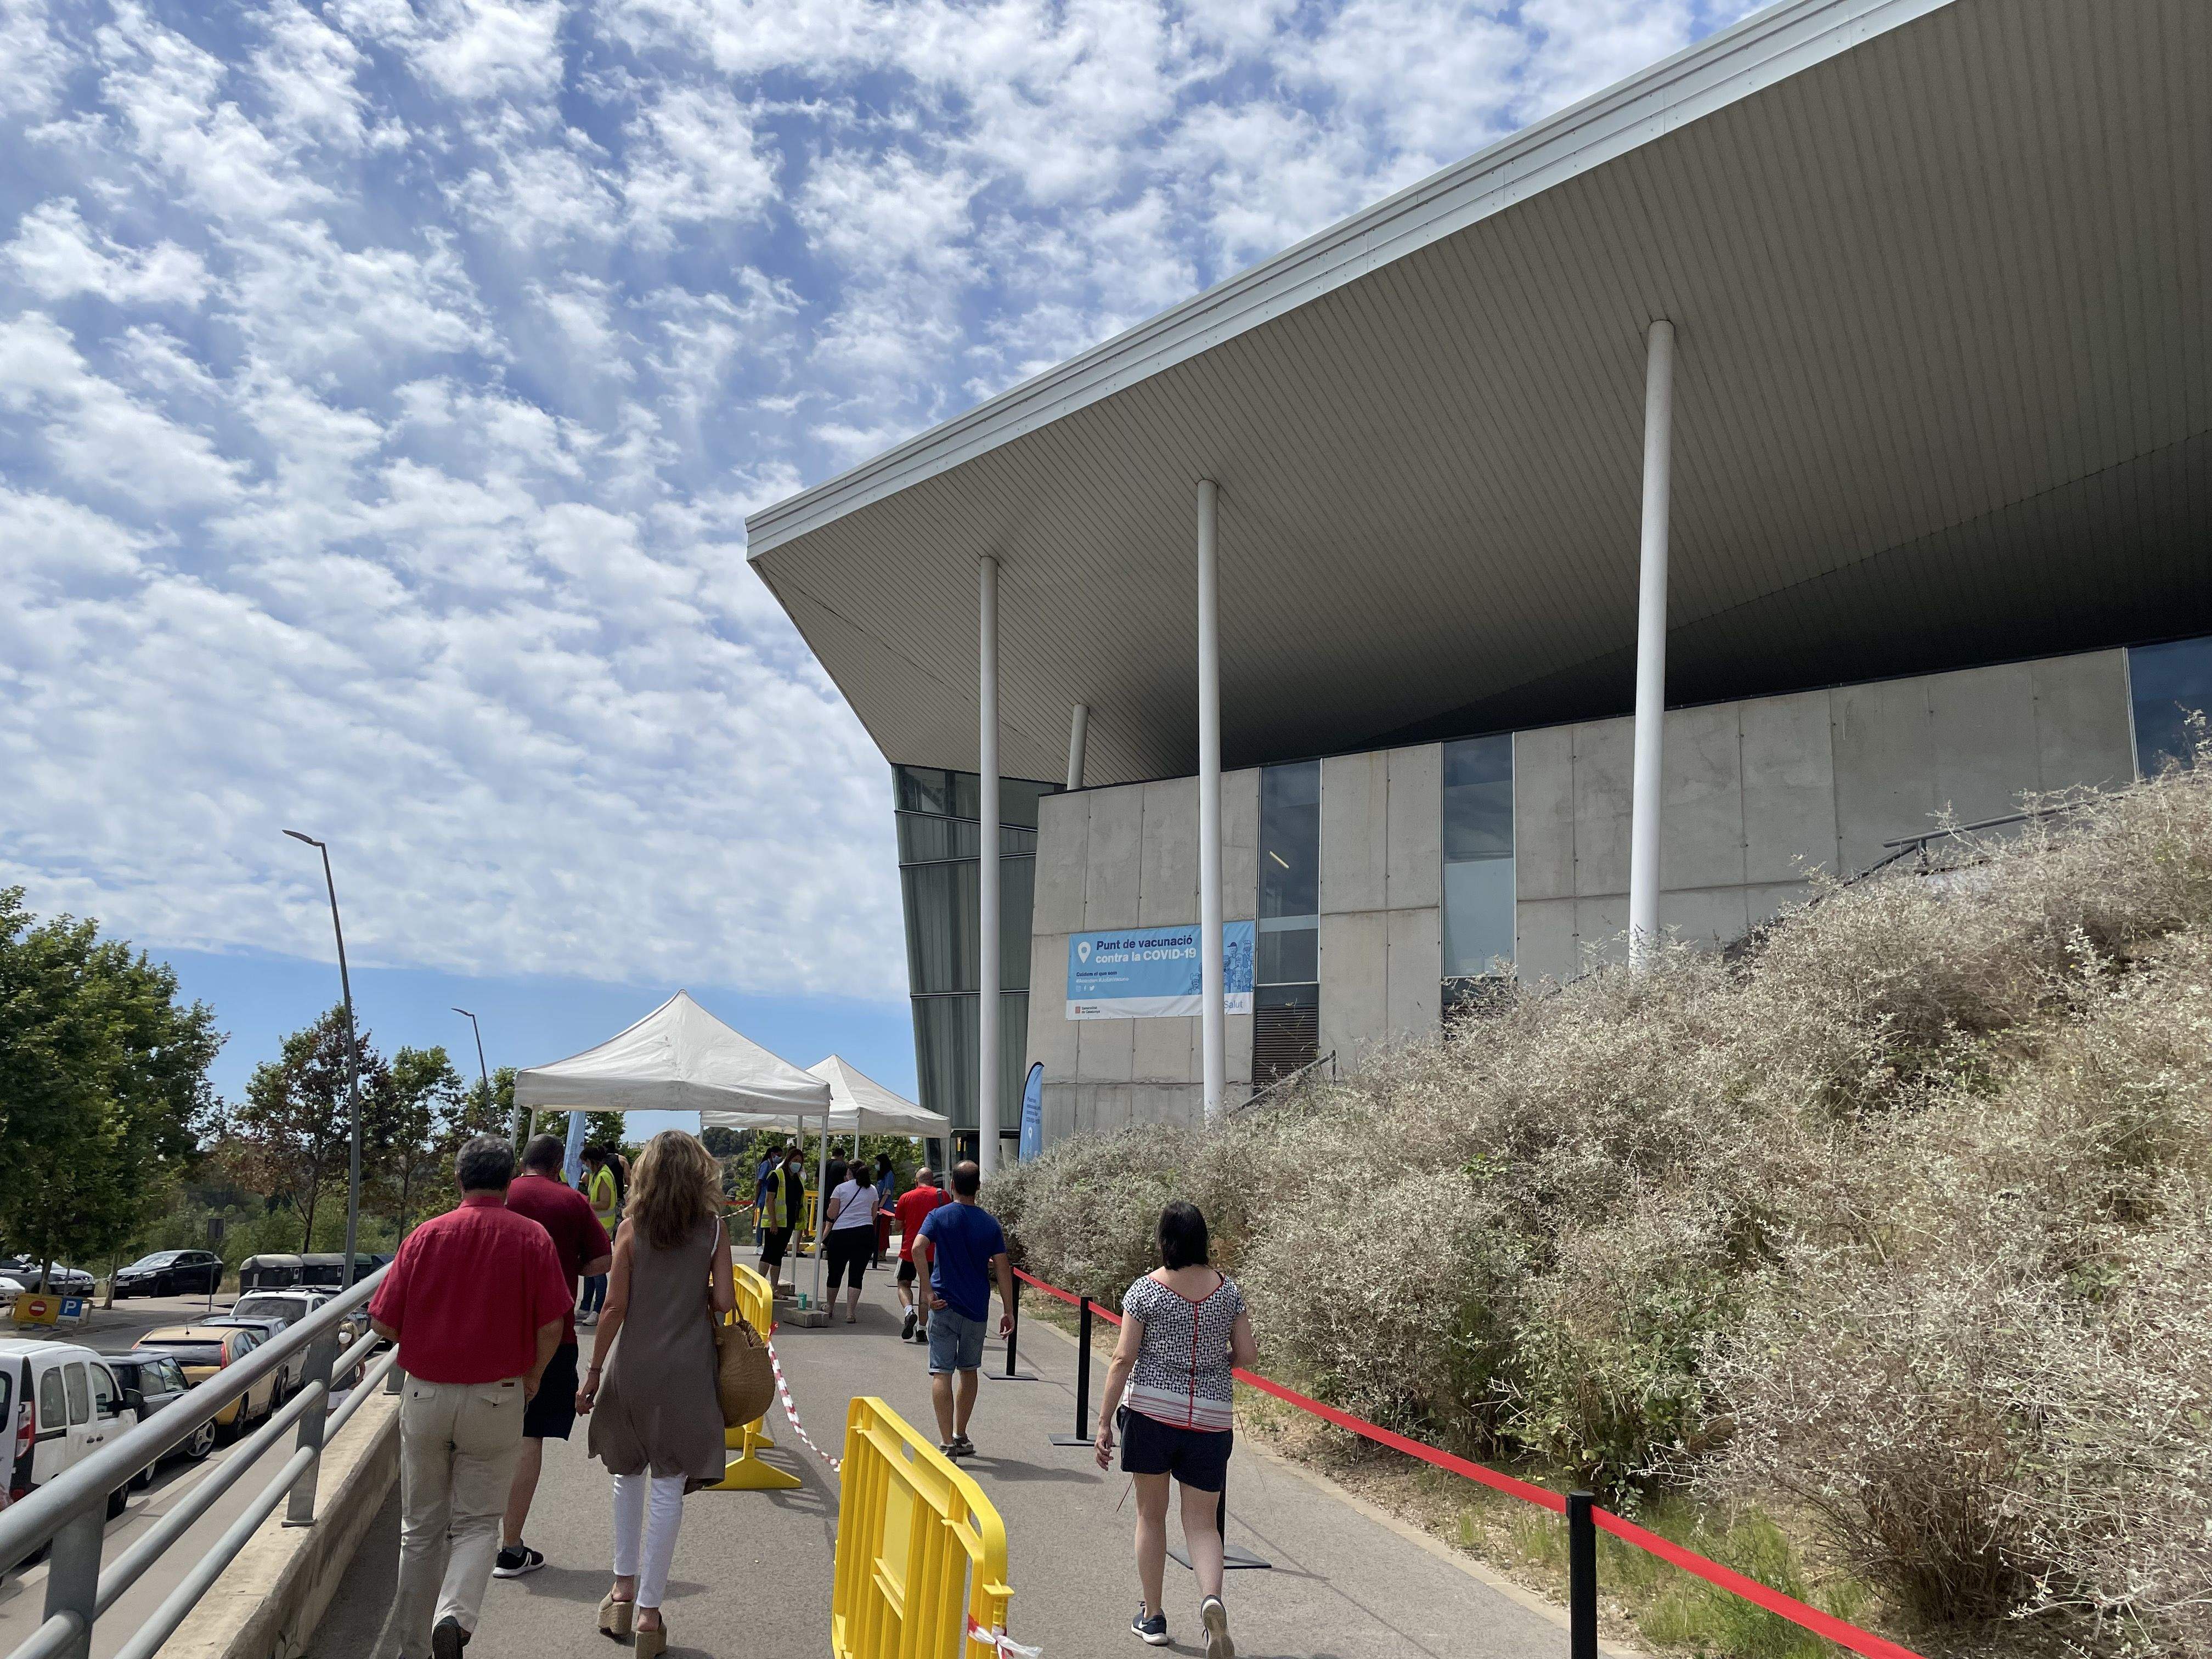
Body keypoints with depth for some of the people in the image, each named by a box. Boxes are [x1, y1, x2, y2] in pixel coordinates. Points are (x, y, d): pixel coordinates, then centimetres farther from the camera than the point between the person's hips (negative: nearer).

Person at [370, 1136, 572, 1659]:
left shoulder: (426, 1235, -3)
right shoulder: (531, 1237, -6)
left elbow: (384, 1323, -3)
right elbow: (552, 1325, -9)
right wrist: (532, 1377, 9)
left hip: (425, 1395, 2)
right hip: (497, 1398, -2)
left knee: (422, 1527, 16)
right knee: (477, 1522, 10)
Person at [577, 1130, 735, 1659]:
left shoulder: (632, 1229, -5)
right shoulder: (714, 1228, -4)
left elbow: (615, 1307, -5)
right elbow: (724, 1302, -7)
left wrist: (594, 1372, 3)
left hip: (634, 1367, 1)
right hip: (688, 1371, -1)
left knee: (628, 1475, 21)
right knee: (668, 1487, 4)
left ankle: (625, 1588, 28)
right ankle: (649, 1611, 8)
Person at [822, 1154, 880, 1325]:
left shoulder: (841, 1189, -1)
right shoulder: (872, 1190, 8)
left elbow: (831, 1215, -3)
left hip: (841, 1234, -2)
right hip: (866, 1234, 2)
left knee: (835, 1273, 13)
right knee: (856, 1275, 2)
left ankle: (829, 1306, 29)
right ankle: (850, 1313, -6)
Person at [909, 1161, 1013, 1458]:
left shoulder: (939, 1216, -4)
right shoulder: (990, 1223, 2)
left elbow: (918, 1248, -20)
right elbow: (1002, 1268, -1)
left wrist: (929, 1291, -16)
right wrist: (1008, 1311, 4)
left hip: (944, 1306, -2)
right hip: (976, 1309, 2)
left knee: (941, 1372, 0)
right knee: (970, 1371, 18)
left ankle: (947, 1442, -6)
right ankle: (961, 1437, 27)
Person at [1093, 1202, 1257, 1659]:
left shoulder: (1146, 1290, -8)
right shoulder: (1227, 1290, -1)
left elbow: (1123, 1359, -9)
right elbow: (1248, 1355, 2)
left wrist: (1105, 1422, -4)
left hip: (1150, 1412, -1)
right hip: (1209, 1416, 2)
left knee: (1151, 1514, 16)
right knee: (1202, 1523, 9)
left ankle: (1152, 1617, 25)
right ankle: (1212, 1598, -17)